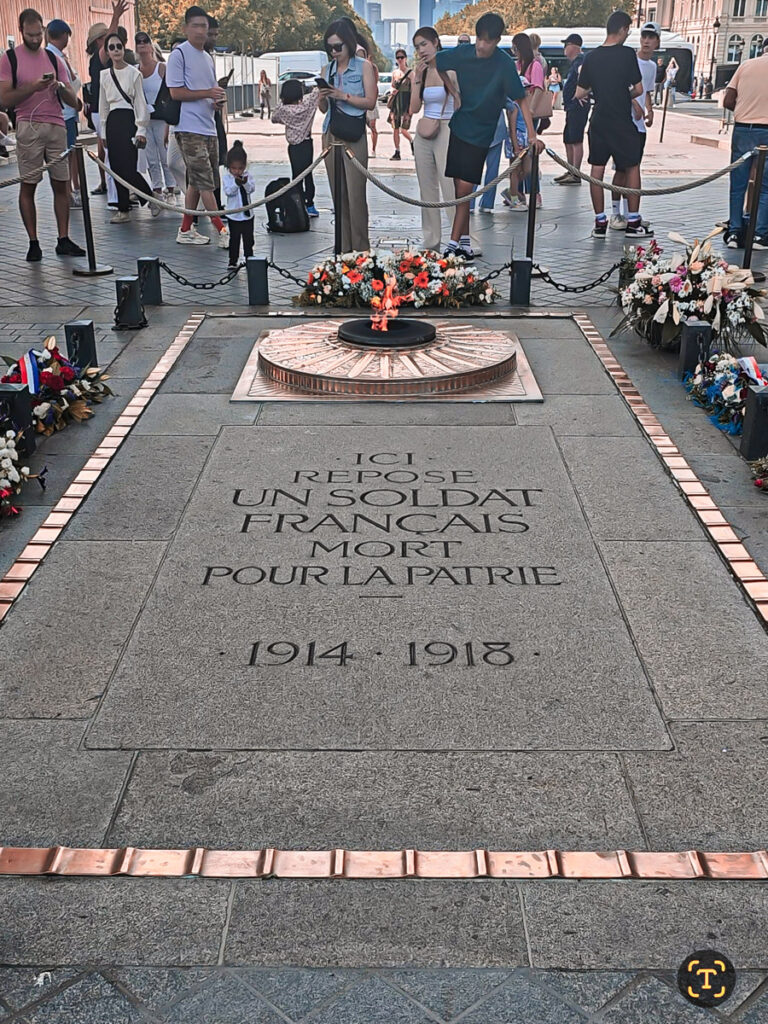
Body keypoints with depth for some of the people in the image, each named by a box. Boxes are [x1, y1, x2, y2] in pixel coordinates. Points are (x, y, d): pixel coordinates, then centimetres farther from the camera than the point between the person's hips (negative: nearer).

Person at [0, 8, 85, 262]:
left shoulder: (54, 59, 14)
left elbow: (73, 101, 11)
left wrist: (60, 86, -10)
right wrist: (33, 87, -16)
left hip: (56, 126, 3)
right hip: (28, 128, -3)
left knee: (61, 184, 2)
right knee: (28, 186, -2)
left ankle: (63, 240, 6)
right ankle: (33, 243, 2)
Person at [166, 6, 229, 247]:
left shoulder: (207, 58, 21)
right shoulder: (179, 54, -4)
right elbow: (176, 92, -11)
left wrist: (218, 99, 5)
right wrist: (207, 93, -14)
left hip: (209, 127, 8)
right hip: (189, 129, -8)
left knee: (197, 182, 9)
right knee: (205, 183, -10)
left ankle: (186, 230, 16)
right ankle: (222, 232, -9)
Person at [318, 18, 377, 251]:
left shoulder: (363, 67, 3)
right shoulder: (327, 70, 15)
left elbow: (370, 102, -5)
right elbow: (323, 108, 17)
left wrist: (343, 95, -15)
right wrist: (323, 97, -5)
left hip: (354, 137, -4)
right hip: (330, 135, 4)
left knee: (355, 193, -9)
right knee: (338, 194, 2)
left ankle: (360, 249, -4)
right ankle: (343, 248, 7)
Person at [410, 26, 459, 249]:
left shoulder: (451, 70, -5)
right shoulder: (420, 72, 12)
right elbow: (414, 108, 5)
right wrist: (417, 78, -3)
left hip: (446, 132, -6)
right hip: (423, 135, 6)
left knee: (451, 190, -12)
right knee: (427, 191, 9)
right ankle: (431, 243, 16)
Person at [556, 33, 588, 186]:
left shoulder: (581, 59, -12)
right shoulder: (574, 62, 20)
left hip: (578, 106, -11)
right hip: (571, 106, 11)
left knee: (576, 140, -10)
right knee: (568, 140, 16)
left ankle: (576, 175, -11)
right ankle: (571, 171, 24)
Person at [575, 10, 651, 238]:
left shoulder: (591, 57, 1)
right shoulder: (627, 54, -10)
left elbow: (579, 93, 4)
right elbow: (638, 89, -8)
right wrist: (625, 95, 12)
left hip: (598, 122, 4)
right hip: (622, 123, -3)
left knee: (597, 170, 8)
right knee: (632, 168, 8)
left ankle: (600, 222, 8)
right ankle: (633, 223, 8)